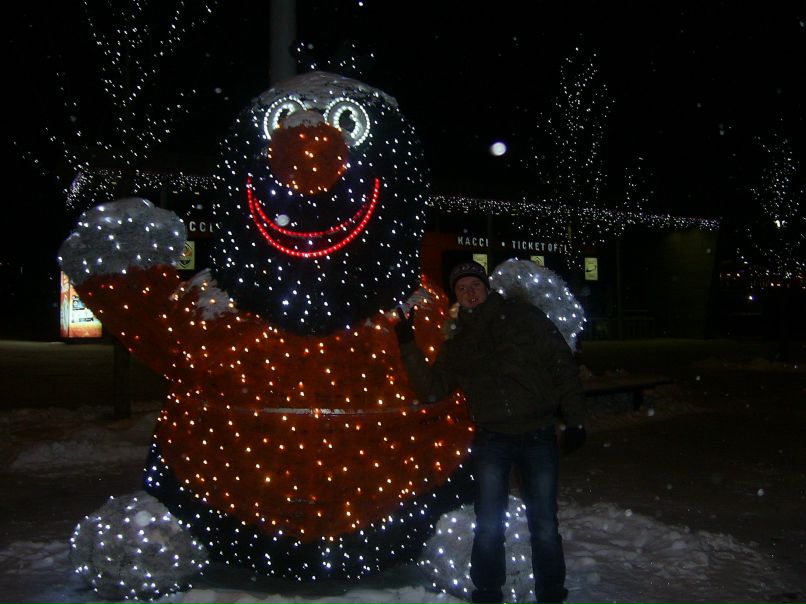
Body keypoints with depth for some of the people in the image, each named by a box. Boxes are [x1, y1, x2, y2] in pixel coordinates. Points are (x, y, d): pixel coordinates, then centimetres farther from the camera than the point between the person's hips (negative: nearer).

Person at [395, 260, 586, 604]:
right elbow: (431, 389, 6)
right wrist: (408, 347, -2)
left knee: (544, 526, 9)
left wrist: (574, 419, -5)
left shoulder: (526, 319, 1)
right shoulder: (457, 342, 9)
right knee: (489, 526, 2)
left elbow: (563, 367, 0)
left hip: (538, 437, -1)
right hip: (492, 439, 2)